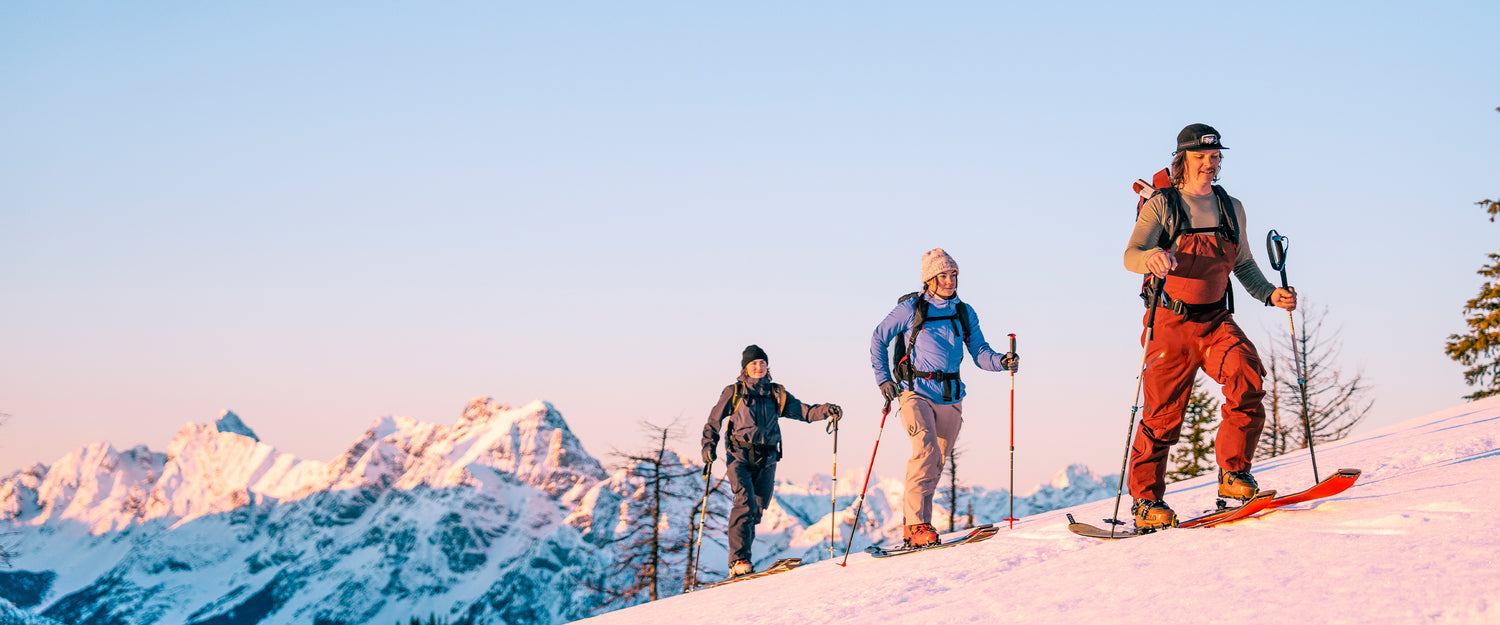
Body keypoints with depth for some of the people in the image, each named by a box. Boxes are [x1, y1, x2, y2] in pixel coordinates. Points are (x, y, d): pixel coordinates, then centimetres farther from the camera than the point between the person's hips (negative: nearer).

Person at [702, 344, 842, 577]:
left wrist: (826, 410, -9)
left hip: (766, 459, 4)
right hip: (739, 457, -4)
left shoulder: (776, 394, 15)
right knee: (746, 503, -19)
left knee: (757, 508, 3)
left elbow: (803, 411, 8)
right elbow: (714, 421, 10)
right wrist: (709, 445, -4)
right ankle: (738, 560, -21)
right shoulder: (734, 392, 8)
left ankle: (741, 555, 15)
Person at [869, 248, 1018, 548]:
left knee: (936, 464, 7)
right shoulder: (911, 309, -1)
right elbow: (878, 339, 7)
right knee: (927, 451, -24)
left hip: (950, 397, 5)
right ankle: (916, 524, -24)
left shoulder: (964, 313, 11)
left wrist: (1001, 362, -13)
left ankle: (912, 527, 19)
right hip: (916, 391, -5)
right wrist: (883, 378, 0)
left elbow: (979, 353, 7)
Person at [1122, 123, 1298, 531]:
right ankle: (1146, 500, 7)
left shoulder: (1231, 208, 12)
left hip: (1216, 321, 4)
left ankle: (1234, 474, -10)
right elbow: (1131, 256, -16)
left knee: (1247, 380, -21)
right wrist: (1152, 258, -39)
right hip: (1170, 321, -4)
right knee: (1164, 412, -4)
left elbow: (1243, 265, 22)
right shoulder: (1162, 205, -3)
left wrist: (1270, 294, 4)